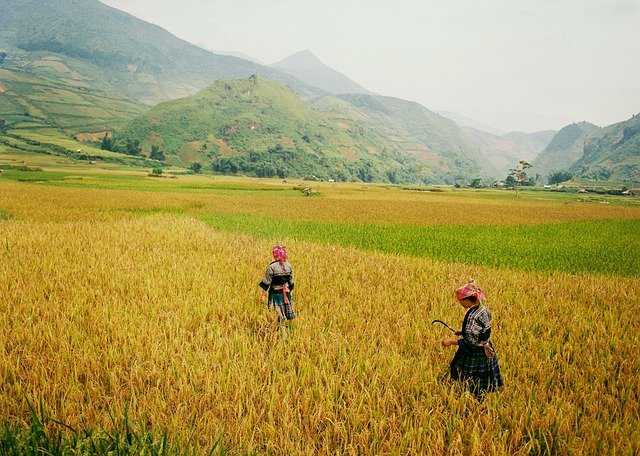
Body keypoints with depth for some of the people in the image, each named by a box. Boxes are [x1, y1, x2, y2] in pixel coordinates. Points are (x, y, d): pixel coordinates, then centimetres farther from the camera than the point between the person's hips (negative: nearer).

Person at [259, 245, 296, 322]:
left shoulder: (271, 267, -15)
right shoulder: (288, 266, 0)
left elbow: (266, 283, -13)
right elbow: (291, 281, 7)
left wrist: (263, 295, -7)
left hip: (276, 293, -4)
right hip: (286, 293, 4)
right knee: (288, 316, 14)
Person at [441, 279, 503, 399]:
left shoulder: (473, 316, -28)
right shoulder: (483, 309, 1)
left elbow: (471, 343, -26)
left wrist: (451, 342, -19)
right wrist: (463, 332, 15)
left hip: (475, 356, -9)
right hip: (486, 352, 9)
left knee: (474, 390, 5)